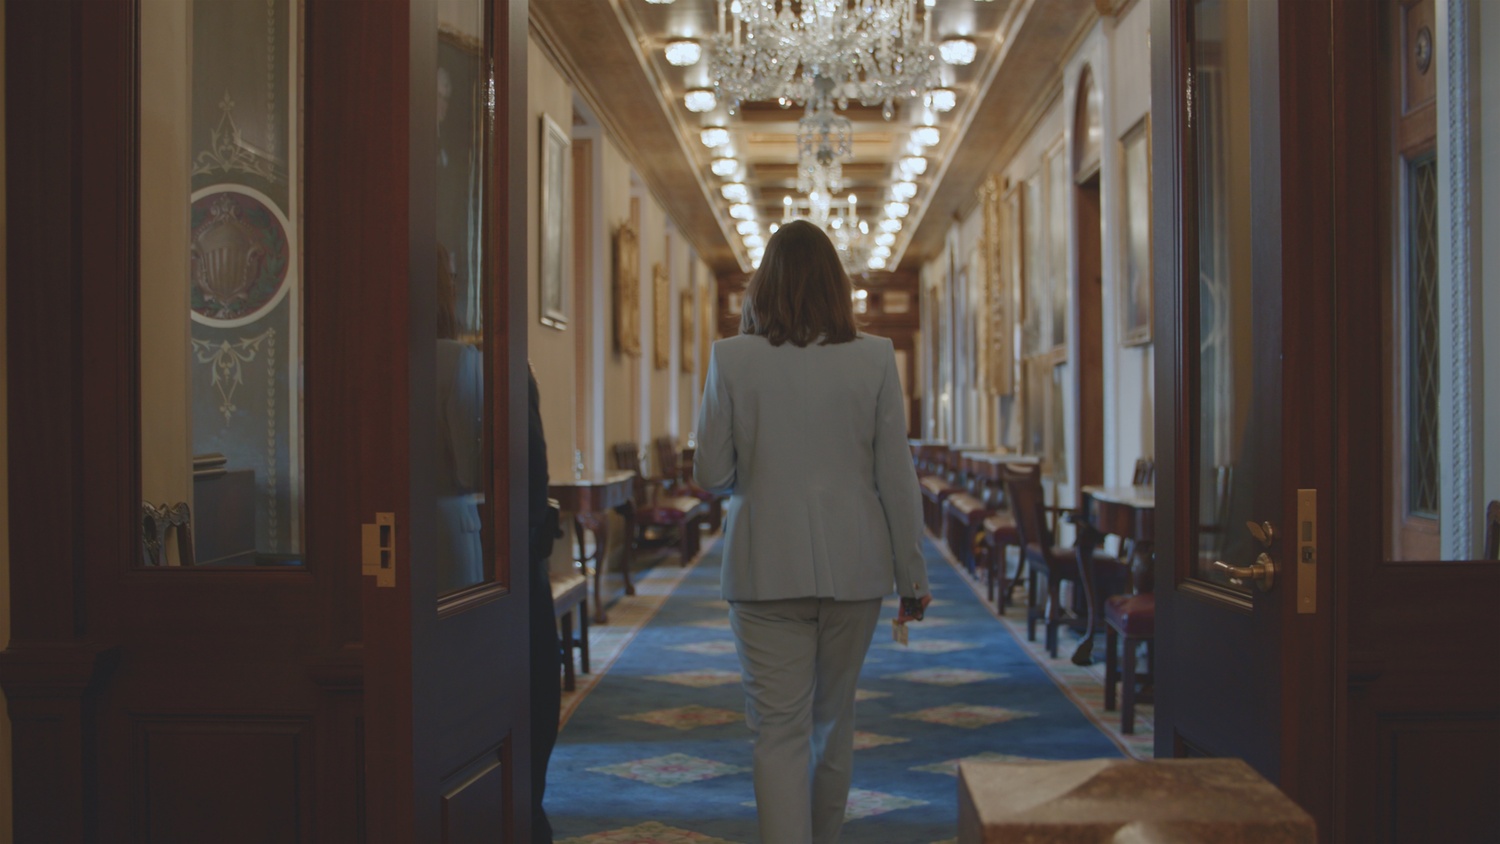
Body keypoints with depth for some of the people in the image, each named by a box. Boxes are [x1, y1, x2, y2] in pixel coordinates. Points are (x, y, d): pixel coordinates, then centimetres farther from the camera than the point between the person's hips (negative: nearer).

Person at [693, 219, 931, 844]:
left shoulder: (732, 359, -5)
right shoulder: (873, 358, -3)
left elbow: (710, 475, -2)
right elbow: (897, 478, -2)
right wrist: (912, 575, 6)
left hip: (767, 569, -2)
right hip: (853, 565, 2)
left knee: (779, 730, 0)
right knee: (833, 719, 19)